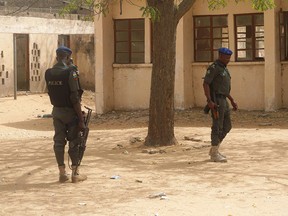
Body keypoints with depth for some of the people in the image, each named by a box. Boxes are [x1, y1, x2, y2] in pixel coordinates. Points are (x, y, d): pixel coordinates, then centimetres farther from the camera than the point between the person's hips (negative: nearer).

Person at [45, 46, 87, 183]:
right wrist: (81, 118, -14)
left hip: (56, 111, 5)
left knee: (59, 141, 10)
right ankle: (75, 173, 9)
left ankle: (62, 173, 13)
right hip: (70, 112, -5)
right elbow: (75, 98, -19)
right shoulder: (70, 72, -16)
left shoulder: (48, 73, 1)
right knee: (74, 142, 5)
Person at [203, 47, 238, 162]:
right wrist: (209, 101, -28)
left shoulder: (223, 68, 19)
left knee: (227, 126, 11)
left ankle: (214, 150, 19)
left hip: (223, 101, 10)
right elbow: (205, 84, -18)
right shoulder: (213, 67, -12)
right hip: (216, 101, -10)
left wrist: (232, 101, 22)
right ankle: (214, 155, -2)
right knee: (218, 127, -7)